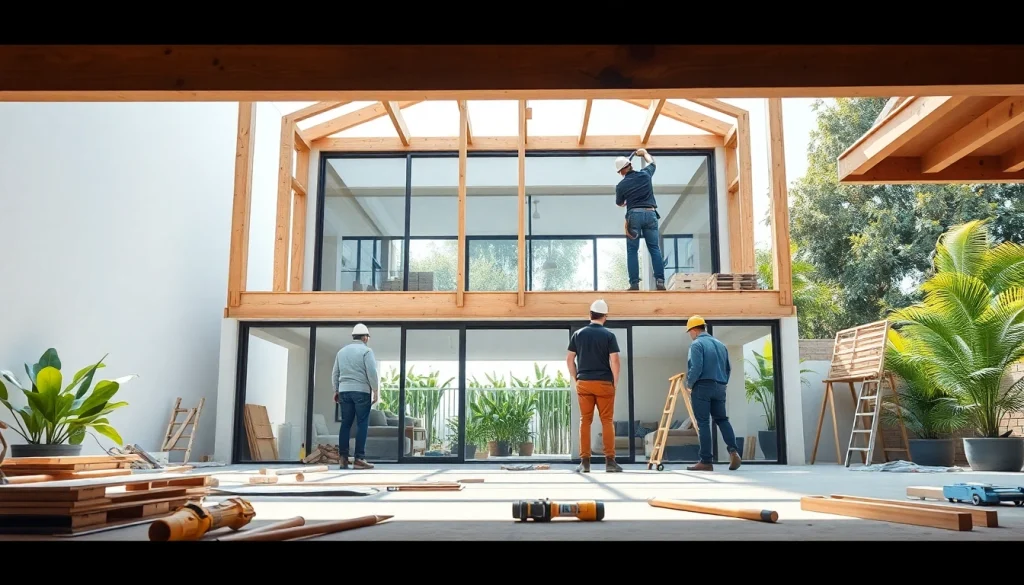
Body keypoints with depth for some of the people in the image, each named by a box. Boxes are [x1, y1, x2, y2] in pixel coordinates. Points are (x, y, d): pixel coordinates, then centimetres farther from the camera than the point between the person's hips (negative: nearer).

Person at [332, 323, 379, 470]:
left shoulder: (342, 351, 15)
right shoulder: (366, 351, -3)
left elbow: (335, 373, 17)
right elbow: (372, 373, -10)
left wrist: (336, 390, 24)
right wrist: (376, 390, -4)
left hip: (344, 391, 6)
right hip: (361, 391, -5)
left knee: (345, 424, 7)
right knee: (362, 425, -3)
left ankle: (343, 458, 5)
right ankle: (359, 459, -6)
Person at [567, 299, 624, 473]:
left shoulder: (578, 334, 6)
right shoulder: (609, 335, -3)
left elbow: (569, 360, 6)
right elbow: (614, 361, -8)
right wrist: (615, 382, 1)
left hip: (583, 383, 2)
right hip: (604, 383, -2)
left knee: (585, 421, 5)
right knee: (607, 421, 3)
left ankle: (585, 461, 3)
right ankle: (610, 460, 0)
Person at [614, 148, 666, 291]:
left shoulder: (621, 185, 2)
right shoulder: (645, 174, 6)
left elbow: (619, 203, 21)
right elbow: (652, 162, 30)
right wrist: (644, 153, 48)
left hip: (634, 215, -2)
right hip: (650, 214, 2)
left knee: (632, 251, 3)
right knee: (655, 248, 4)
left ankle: (634, 283, -5)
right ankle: (660, 281, -6)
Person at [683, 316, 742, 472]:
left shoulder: (697, 344, -6)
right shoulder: (721, 345, 17)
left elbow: (696, 368, -16)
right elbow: (728, 368, 17)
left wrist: (689, 383, -2)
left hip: (702, 387, -6)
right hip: (720, 388, 7)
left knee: (703, 423, -3)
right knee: (722, 419, 13)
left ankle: (706, 461, -4)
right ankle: (733, 450, -8)